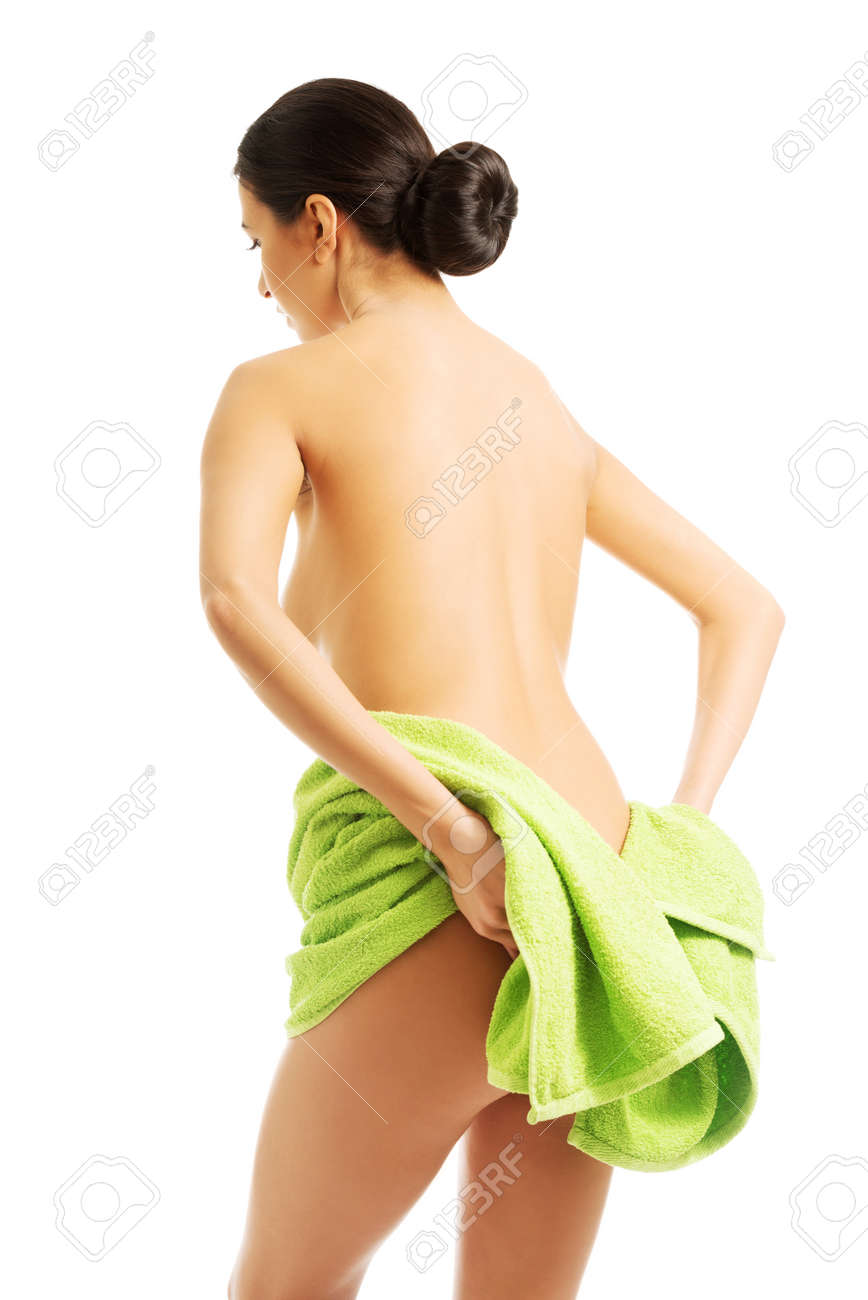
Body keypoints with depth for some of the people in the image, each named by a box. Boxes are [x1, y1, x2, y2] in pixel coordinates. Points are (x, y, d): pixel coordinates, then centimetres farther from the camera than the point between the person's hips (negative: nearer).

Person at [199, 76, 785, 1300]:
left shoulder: (279, 388, 2)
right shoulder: (541, 400, 20)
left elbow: (236, 599, -20)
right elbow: (748, 609, 24)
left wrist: (456, 836, -21)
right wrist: (679, 838, 10)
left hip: (436, 928, -5)